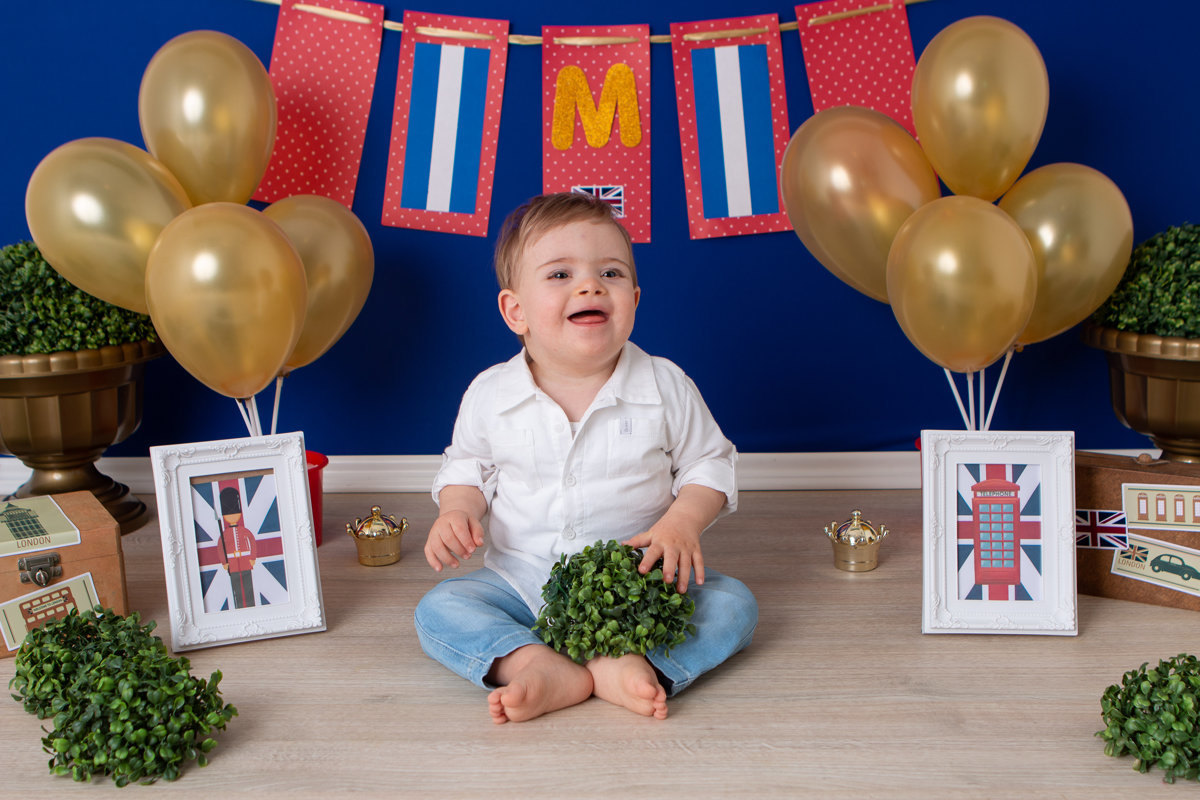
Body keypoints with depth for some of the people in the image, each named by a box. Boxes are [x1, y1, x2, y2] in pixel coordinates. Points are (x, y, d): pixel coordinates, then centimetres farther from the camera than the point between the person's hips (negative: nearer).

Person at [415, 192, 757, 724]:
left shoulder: (666, 387, -7)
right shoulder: (490, 394, -4)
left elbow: (709, 463, 2)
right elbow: (467, 465, 12)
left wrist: (682, 523, -17)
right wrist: (457, 511, -9)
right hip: (523, 578, 1)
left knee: (733, 604, -22)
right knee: (437, 610, -21)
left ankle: (640, 664, -40)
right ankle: (537, 663, -39)